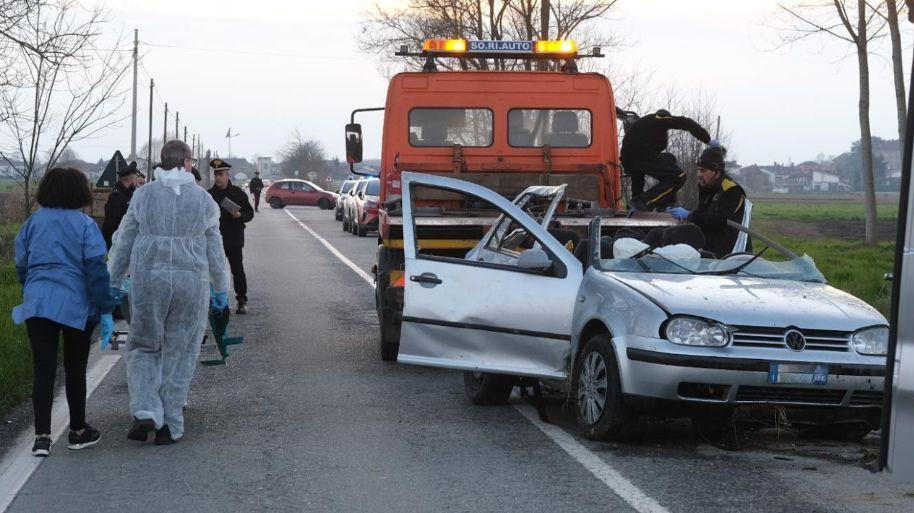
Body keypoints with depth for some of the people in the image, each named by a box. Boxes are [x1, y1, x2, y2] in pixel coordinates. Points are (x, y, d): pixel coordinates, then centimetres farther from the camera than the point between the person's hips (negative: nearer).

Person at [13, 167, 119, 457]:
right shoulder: (85, 225, -6)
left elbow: (21, 264, 13)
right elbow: (96, 270, -10)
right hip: (76, 306, -2)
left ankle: (42, 436, -8)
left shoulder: (33, 222, 6)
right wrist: (106, 310, -6)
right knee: (75, 369, 11)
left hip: (37, 303, 2)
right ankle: (78, 432, 22)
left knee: (43, 370, 2)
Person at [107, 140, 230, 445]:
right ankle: (170, 426, 10)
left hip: (148, 282, 0)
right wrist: (221, 289, 18)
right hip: (191, 283, 0)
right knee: (179, 354, 9)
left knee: (143, 347, 14)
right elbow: (214, 250, 8)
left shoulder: (143, 195, 1)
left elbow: (123, 243, 5)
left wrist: (113, 282, 14)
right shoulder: (203, 199, 2)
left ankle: (146, 412, -5)